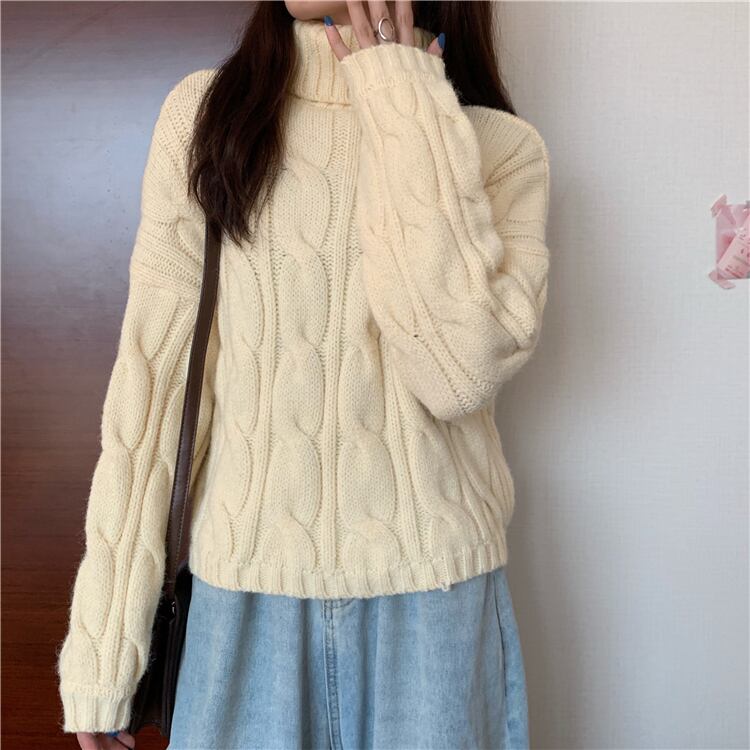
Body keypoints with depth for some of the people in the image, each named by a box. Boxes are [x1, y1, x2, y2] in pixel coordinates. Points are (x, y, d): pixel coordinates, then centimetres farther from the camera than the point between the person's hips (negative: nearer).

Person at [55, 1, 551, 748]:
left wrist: (402, 98, -13)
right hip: (244, 591, 1)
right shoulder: (205, 110, -2)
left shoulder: (501, 145, -3)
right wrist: (99, 653, -5)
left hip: (434, 598, 0)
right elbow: (151, 381, -5)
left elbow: (461, 368, -20)